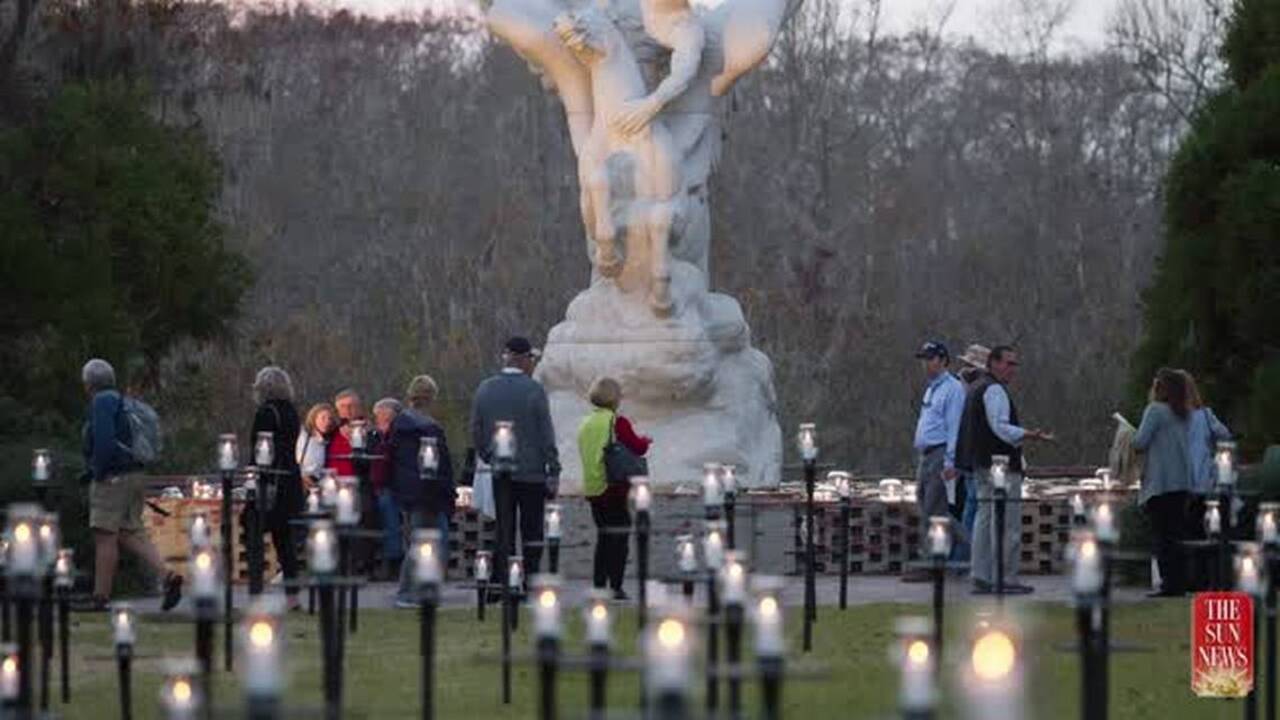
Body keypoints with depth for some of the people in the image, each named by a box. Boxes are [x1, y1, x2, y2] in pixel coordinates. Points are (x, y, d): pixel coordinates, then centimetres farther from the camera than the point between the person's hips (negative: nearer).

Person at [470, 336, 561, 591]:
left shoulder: (485, 389, 4)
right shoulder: (533, 390, -9)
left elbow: (476, 433, 7)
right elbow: (546, 435, -9)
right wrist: (553, 472, -6)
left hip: (500, 473, 4)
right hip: (531, 471, -4)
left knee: (504, 532, 8)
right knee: (532, 532, 1)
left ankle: (502, 584, 5)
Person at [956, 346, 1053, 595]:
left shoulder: (976, 389, 20)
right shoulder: (994, 390, -13)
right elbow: (1000, 427, -22)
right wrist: (1029, 435, -28)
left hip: (981, 464, 11)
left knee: (985, 519, 11)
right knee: (1007, 525, -8)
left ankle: (981, 577, 12)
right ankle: (1005, 579, -10)